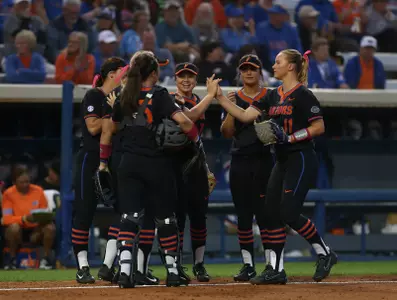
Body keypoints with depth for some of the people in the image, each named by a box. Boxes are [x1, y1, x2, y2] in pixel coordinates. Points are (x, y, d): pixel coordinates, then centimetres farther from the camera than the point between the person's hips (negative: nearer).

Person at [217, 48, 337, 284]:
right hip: (283, 161, 9)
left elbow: (319, 128, -14)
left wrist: (289, 138, -19)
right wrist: (220, 98, 0)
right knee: (271, 213, 4)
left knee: (289, 213, -14)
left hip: (301, 160, -9)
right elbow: (245, 116, 8)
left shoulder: (303, 96, -11)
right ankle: (276, 270, 7)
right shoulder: (273, 96, 13)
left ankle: (324, 253, 3)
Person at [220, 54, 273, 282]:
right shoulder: (235, 98, 10)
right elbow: (227, 133, 2)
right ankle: (248, 265, 9)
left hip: (264, 159, -3)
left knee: (264, 212, -8)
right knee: (243, 213, 3)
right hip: (240, 162, 3)